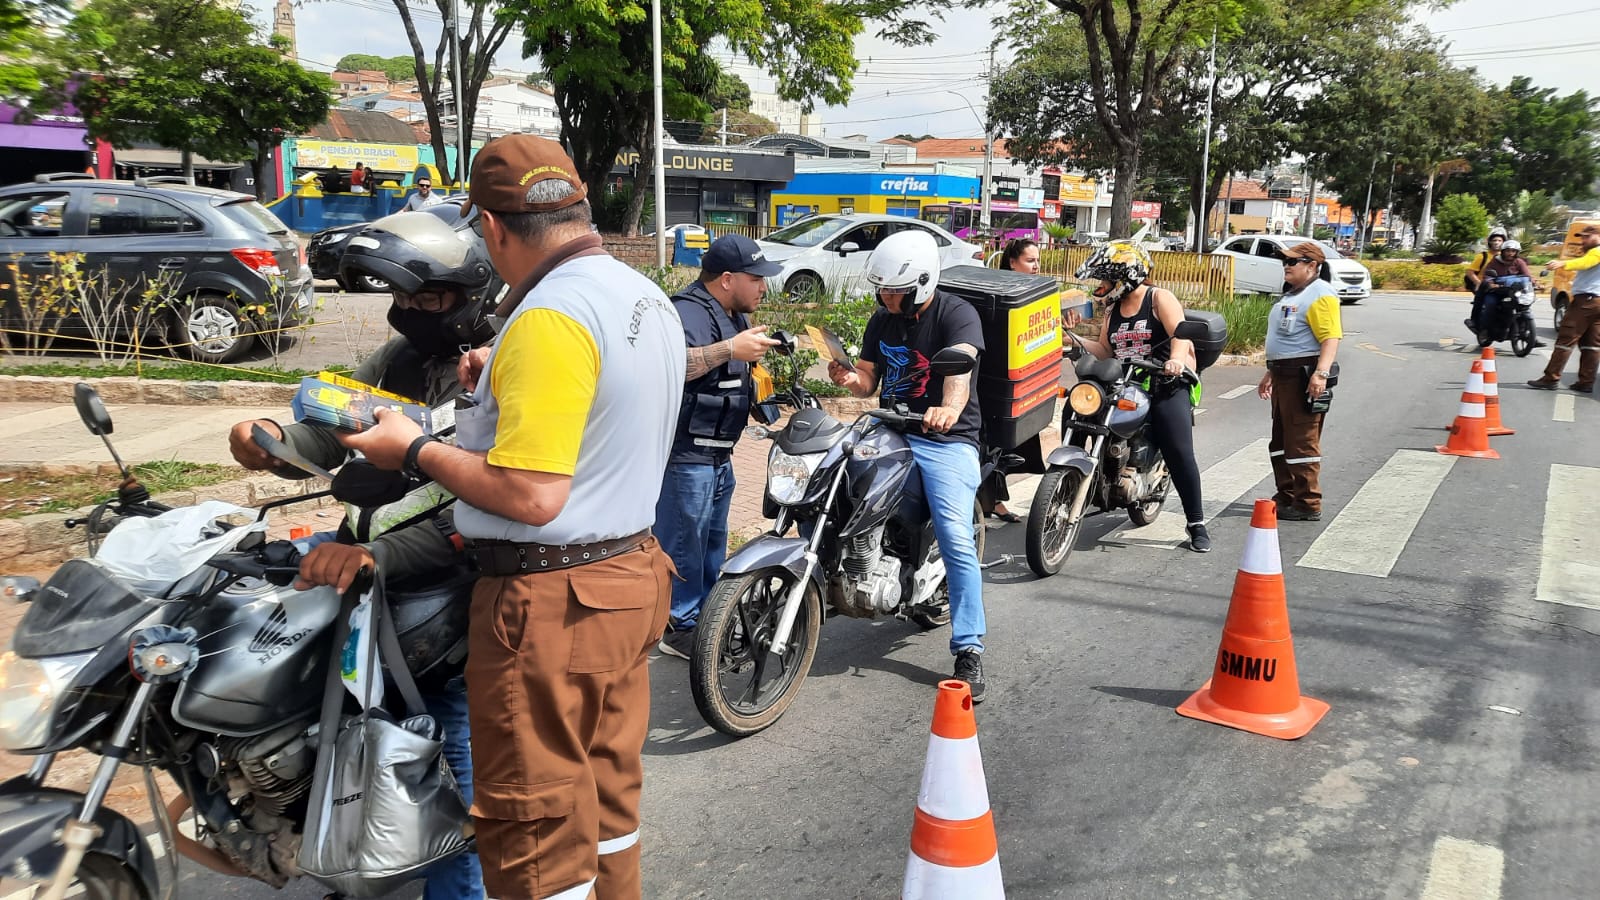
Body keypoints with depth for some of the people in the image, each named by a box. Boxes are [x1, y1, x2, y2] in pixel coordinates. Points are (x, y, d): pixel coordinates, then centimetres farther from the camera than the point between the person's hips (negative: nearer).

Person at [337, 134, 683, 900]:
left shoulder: (550, 317, -22)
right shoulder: (648, 298, 8)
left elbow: (530, 496, -26)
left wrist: (414, 451, -13)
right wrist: (508, 379, 16)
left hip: (552, 600, -10)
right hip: (630, 575, 10)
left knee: (535, 826, 6)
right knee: (606, 793, 23)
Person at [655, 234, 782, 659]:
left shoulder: (733, 317, 16)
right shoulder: (690, 313, -19)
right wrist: (729, 349, -43)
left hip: (717, 455, 11)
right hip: (686, 454, -11)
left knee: (713, 543, 20)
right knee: (683, 543, -1)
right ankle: (681, 627, 9)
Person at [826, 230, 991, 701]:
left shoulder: (956, 314, -9)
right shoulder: (881, 321, 13)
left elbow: (960, 367, -28)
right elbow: (869, 381, 14)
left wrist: (949, 407, -49)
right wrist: (849, 378, -11)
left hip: (945, 438, -6)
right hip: (889, 431, 6)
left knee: (956, 539, -20)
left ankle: (968, 651, -13)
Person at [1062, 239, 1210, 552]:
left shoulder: (1159, 298, -3)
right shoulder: (1113, 309, 17)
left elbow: (1181, 333, -17)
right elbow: (1106, 349, 18)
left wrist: (1176, 359, -37)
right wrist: (1077, 341, 2)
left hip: (1166, 388, -6)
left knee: (1179, 454, -12)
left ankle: (1197, 524, -3)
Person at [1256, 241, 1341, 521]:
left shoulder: (1320, 295, -12)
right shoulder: (1292, 295, 20)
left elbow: (1331, 338, -22)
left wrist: (1321, 373, -33)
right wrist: (1271, 373, 27)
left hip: (1304, 376, -11)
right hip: (1285, 376, 11)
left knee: (1302, 443, -8)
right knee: (1281, 441, 16)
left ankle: (1308, 505, -3)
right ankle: (1286, 496, 25)